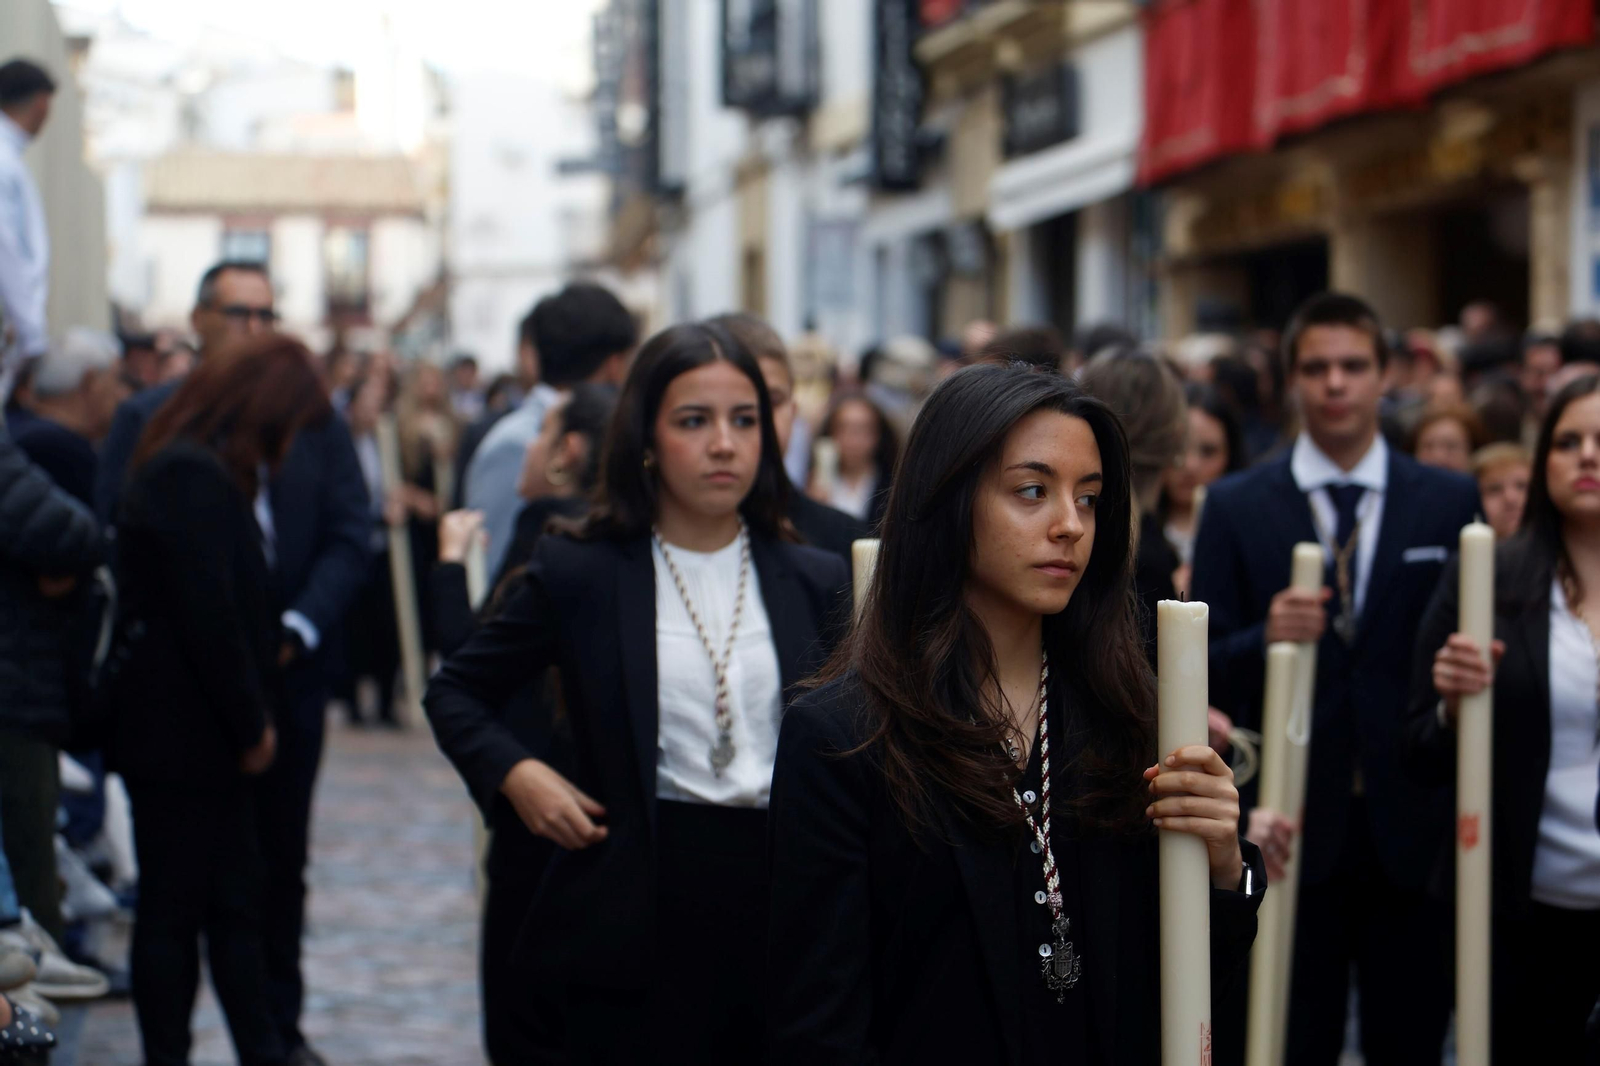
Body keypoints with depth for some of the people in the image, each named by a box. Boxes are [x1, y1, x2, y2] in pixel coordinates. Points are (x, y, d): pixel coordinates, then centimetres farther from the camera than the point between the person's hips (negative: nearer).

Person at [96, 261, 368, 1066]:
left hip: (287, 669, 2)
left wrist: (297, 628, -9)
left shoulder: (313, 418, 8)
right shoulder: (145, 420, 0)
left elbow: (349, 538, 4)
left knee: (281, 862, 10)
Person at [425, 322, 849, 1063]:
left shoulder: (814, 581, 8)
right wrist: (515, 773, -7)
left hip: (783, 903, 2)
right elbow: (455, 692, 10)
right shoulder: (579, 573, 2)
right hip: (640, 912, -2)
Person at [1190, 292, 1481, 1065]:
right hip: (1291, 826, -1)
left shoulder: (1451, 502, 6)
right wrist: (1265, 638, -20)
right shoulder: (1236, 507, 3)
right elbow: (1206, 671, -1)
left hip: (1410, 827, 1)